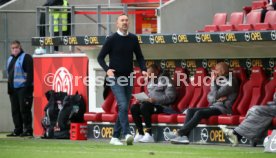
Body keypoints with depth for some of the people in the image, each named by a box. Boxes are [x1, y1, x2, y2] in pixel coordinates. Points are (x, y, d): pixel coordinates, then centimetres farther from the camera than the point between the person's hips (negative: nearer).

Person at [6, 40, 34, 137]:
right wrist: (9, 87, 16)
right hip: (13, 89, 8)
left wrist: (28, 86, -19)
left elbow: (30, 73, -12)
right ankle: (18, 130, 11)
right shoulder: (10, 59, 19)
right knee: (15, 110, 7)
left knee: (24, 109, -10)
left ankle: (28, 129, -7)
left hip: (23, 88, -8)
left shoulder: (26, 57, -6)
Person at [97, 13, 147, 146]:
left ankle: (115, 137, 15)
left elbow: (139, 56, 15)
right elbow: (100, 57, -2)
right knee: (123, 105, -20)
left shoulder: (133, 39, 8)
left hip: (128, 78, 5)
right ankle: (127, 134, -27)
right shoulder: (112, 39, -4)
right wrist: (107, 69, -19)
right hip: (115, 78, -5)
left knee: (124, 108, 7)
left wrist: (143, 69, -3)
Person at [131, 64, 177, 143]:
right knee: (134, 108, -14)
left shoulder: (165, 80, -6)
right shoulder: (151, 81, 20)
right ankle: (140, 134, -17)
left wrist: (155, 100, -23)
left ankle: (149, 135, -35)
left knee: (144, 106, -33)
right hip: (151, 104, 8)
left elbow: (171, 97, -15)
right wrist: (144, 99, 5)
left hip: (162, 106, -8)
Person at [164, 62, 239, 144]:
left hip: (223, 108, -9)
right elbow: (210, 97, 14)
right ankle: (184, 136, -25)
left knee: (199, 113, -29)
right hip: (213, 106, 9)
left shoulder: (231, 81, -7)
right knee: (190, 110, -9)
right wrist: (217, 99, -8)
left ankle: (179, 133, -32)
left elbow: (216, 95, -14)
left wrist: (213, 81, -4)